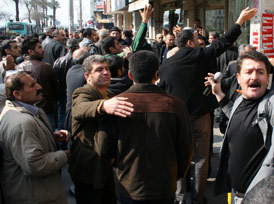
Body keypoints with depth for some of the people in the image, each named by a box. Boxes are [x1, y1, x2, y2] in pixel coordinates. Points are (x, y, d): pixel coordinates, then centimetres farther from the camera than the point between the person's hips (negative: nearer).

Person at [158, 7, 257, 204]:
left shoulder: (165, 65, -2)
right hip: (200, 117, -2)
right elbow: (224, 42, -2)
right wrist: (241, 20, 9)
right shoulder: (200, 55, -8)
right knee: (201, 159, 10)